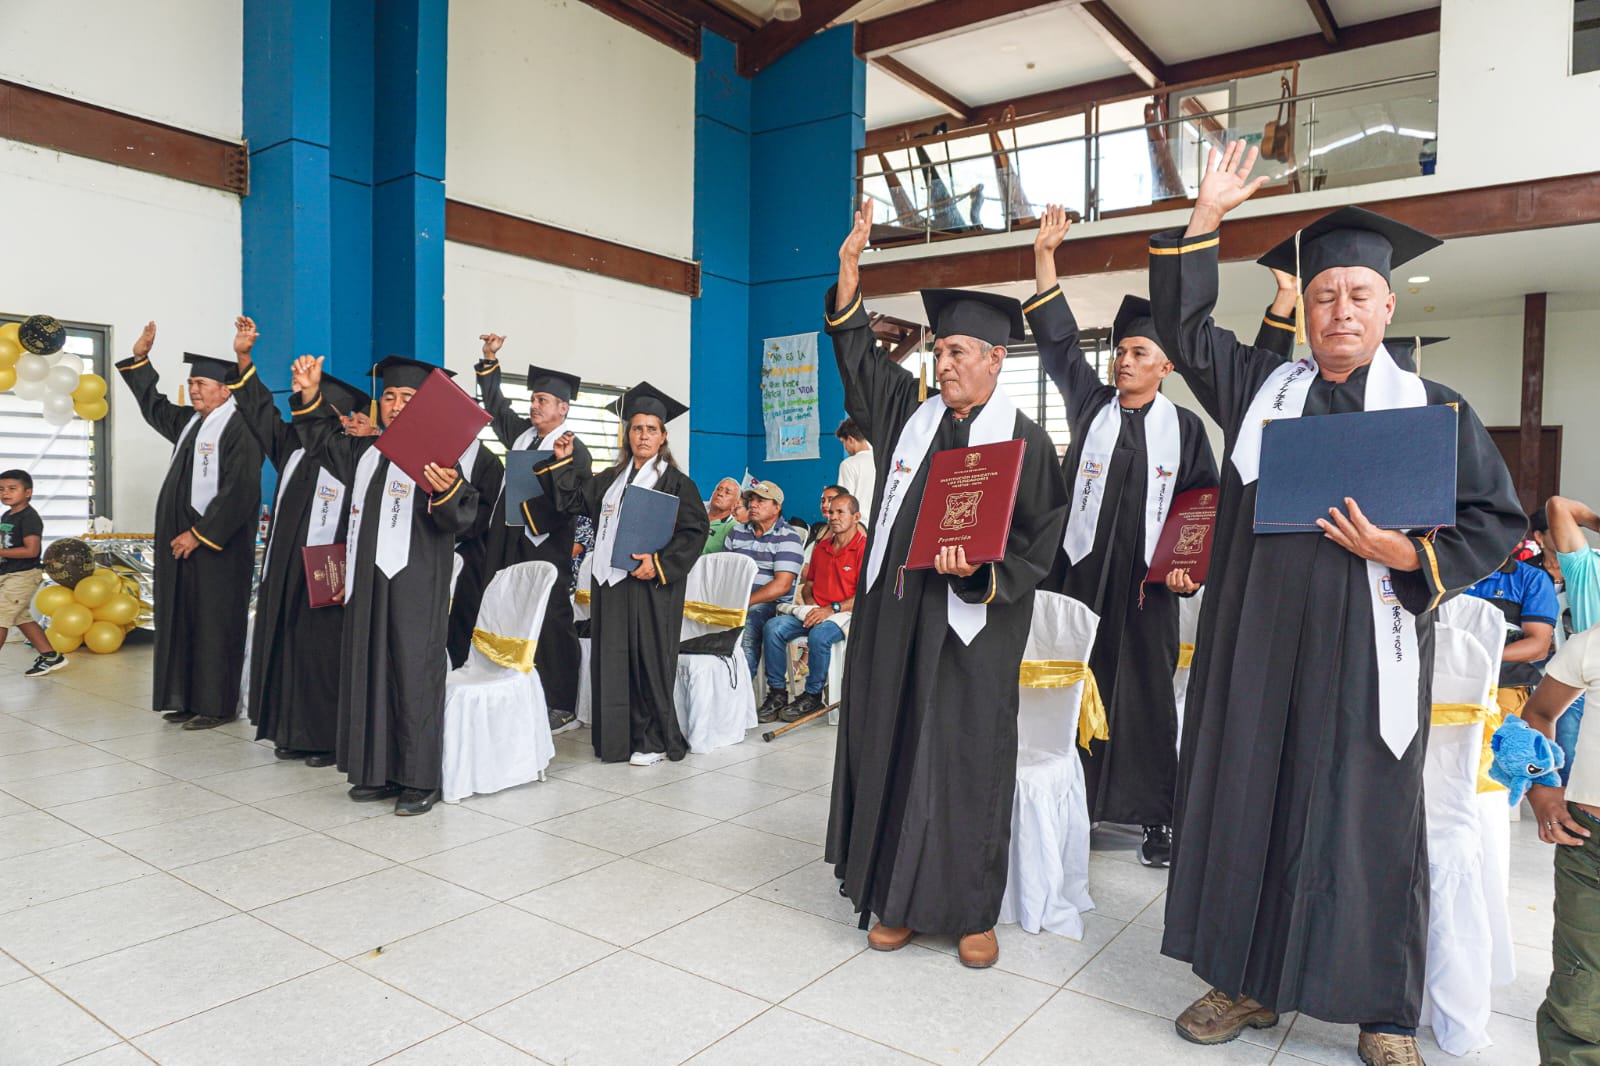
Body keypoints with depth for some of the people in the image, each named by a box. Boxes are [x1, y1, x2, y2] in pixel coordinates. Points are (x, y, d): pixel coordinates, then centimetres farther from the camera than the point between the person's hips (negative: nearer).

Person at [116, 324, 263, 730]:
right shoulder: (190, 422, 13)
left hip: (217, 545, -9)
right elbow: (154, 406, 33)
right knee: (182, 620, 11)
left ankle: (218, 706, 6)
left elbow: (239, 492, -20)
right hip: (182, 540, 9)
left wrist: (198, 534, -17)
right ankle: (187, 700, 20)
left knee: (214, 624, -3)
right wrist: (140, 358, 26)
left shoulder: (239, 430, -14)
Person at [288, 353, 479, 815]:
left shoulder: (436, 457, -9)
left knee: (413, 677, -2)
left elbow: (462, 518, -20)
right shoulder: (365, 452, 12)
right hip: (367, 582, 7)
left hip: (416, 588, -7)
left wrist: (447, 491, -42)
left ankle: (419, 780, 7)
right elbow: (322, 443, 30)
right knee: (369, 674, 11)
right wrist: (311, 396, 16)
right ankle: (379, 772, 23)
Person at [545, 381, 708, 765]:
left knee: (647, 660, -1)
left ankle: (653, 740, 11)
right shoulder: (610, 480, 16)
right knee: (612, 661, 9)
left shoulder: (675, 482, -3)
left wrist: (660, 563, -20)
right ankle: (619, 736, 20)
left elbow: (694, 531, -10)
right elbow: (573, 500, 18)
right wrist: (563, 462, 8)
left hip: (649, 586, -6)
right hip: (609, 582, 6)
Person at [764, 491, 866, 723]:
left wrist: (831, 609, -20)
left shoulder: (864, 548, -7)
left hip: (845, 613, -6)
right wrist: (810, 603, 2)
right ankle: (777, 691, -11)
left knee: (819, 635, -37)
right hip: (813, 611, 7)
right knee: (772, 628, -17)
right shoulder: (821, 547, 17)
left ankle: (813, 695, -17)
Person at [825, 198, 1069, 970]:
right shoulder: (910, 413, 10)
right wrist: (849, 266, 2)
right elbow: (856, 352, 12)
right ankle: (896, 897, 22)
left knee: (968, 757, 3)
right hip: (893, 615, 4)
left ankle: (972, 910, 20)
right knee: (889, 748, 7)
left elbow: (1040, 541, -2)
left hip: (973, 623, -4)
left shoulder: (1025, 442, -1)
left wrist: (980, 570, -19)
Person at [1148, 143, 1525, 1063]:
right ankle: (1250, 980, 25)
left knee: (1369, 819, 5)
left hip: (1367, 651, -2)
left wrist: (1410, 556, -14)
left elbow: (1498, 520, 4)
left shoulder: (1436, 410, 5)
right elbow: (1183, 328, 8)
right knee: (1250, 803, 8)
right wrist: (1207, 219, 1)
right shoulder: (1261, 387, 11)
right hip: (1261, 646, 2)